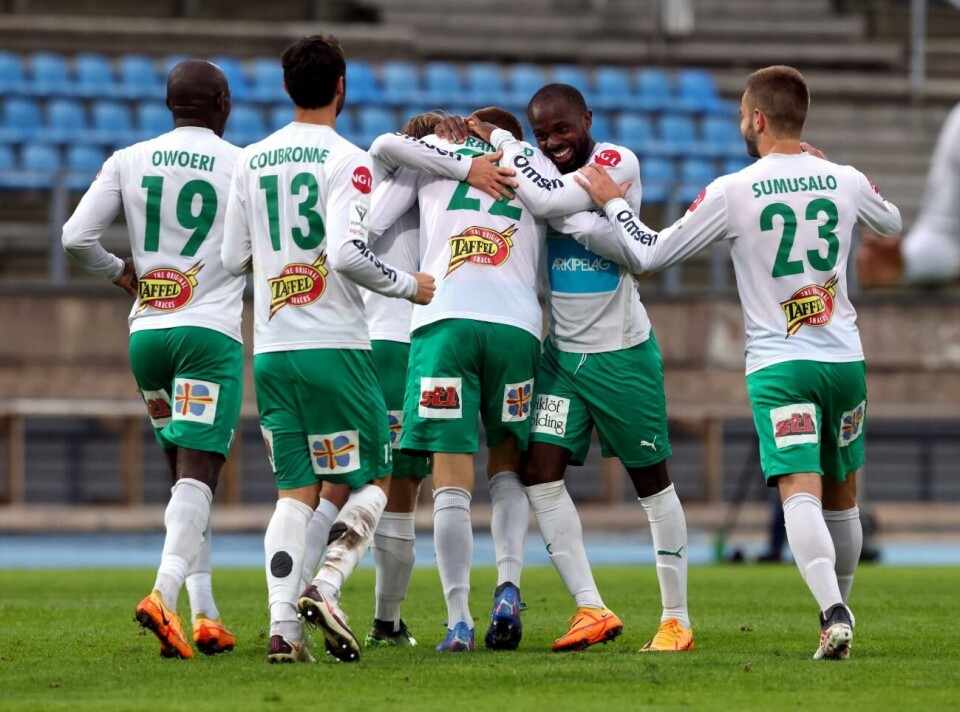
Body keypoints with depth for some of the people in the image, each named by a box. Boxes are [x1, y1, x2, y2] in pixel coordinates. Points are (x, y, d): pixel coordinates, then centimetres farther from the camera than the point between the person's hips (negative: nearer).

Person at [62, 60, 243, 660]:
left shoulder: (130, 161, 6)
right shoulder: (245, 166, -3)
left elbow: (76, 237, 3)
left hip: (146, 333, 4)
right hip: (210, 334, -4)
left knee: (189, 474, 14)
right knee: (197, 475, -10)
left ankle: (205, 614, 11)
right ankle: (165, 592, -30)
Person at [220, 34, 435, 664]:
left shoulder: (250, 162, 10)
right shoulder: (346, 160, -8)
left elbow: (234, 259, 12)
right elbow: (347, 253, -20)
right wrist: (408, 286, -5)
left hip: (271, 348, 5)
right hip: (334, 346, -5)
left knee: (296, 490, 7)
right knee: (375, 480, 8)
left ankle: (283, 626, -6)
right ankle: (326, 589, -12)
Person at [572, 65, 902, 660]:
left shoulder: (732, 193, -9)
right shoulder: (846, 182, 2)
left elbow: (649, 255, -2)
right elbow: (892, 223, 26)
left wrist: (613, 202, 13)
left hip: (777, 365, -4)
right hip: (845, 358, 4)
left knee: (800, 493, -14)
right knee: (842, 495, 18)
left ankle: (834, 613, -32)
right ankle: (838, 606, 30)